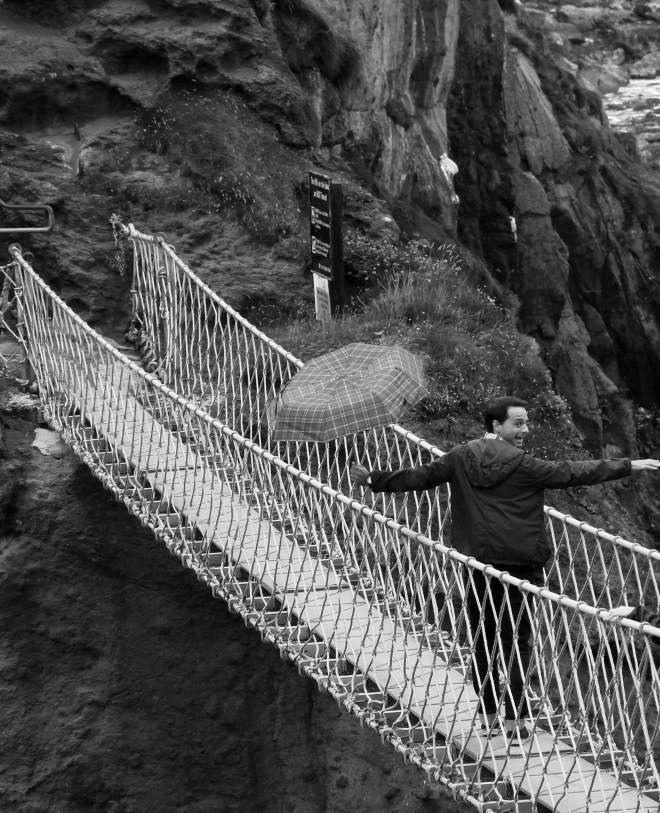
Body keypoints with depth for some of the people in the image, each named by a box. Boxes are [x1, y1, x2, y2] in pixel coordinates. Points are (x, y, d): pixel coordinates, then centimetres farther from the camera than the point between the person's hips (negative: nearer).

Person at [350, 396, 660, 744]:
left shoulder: (460, 458, 2)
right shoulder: (522, 465, -9)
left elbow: (417, 477, 5)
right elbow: (572, 472, -7)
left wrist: (372, 479, 17)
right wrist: (630, 466, 0)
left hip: (477, 564, 4)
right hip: (517, 565, -4)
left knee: (483, 640, 14)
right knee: (517, 641, 5)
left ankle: (488, 715, 22)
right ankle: (515, 720, 5)